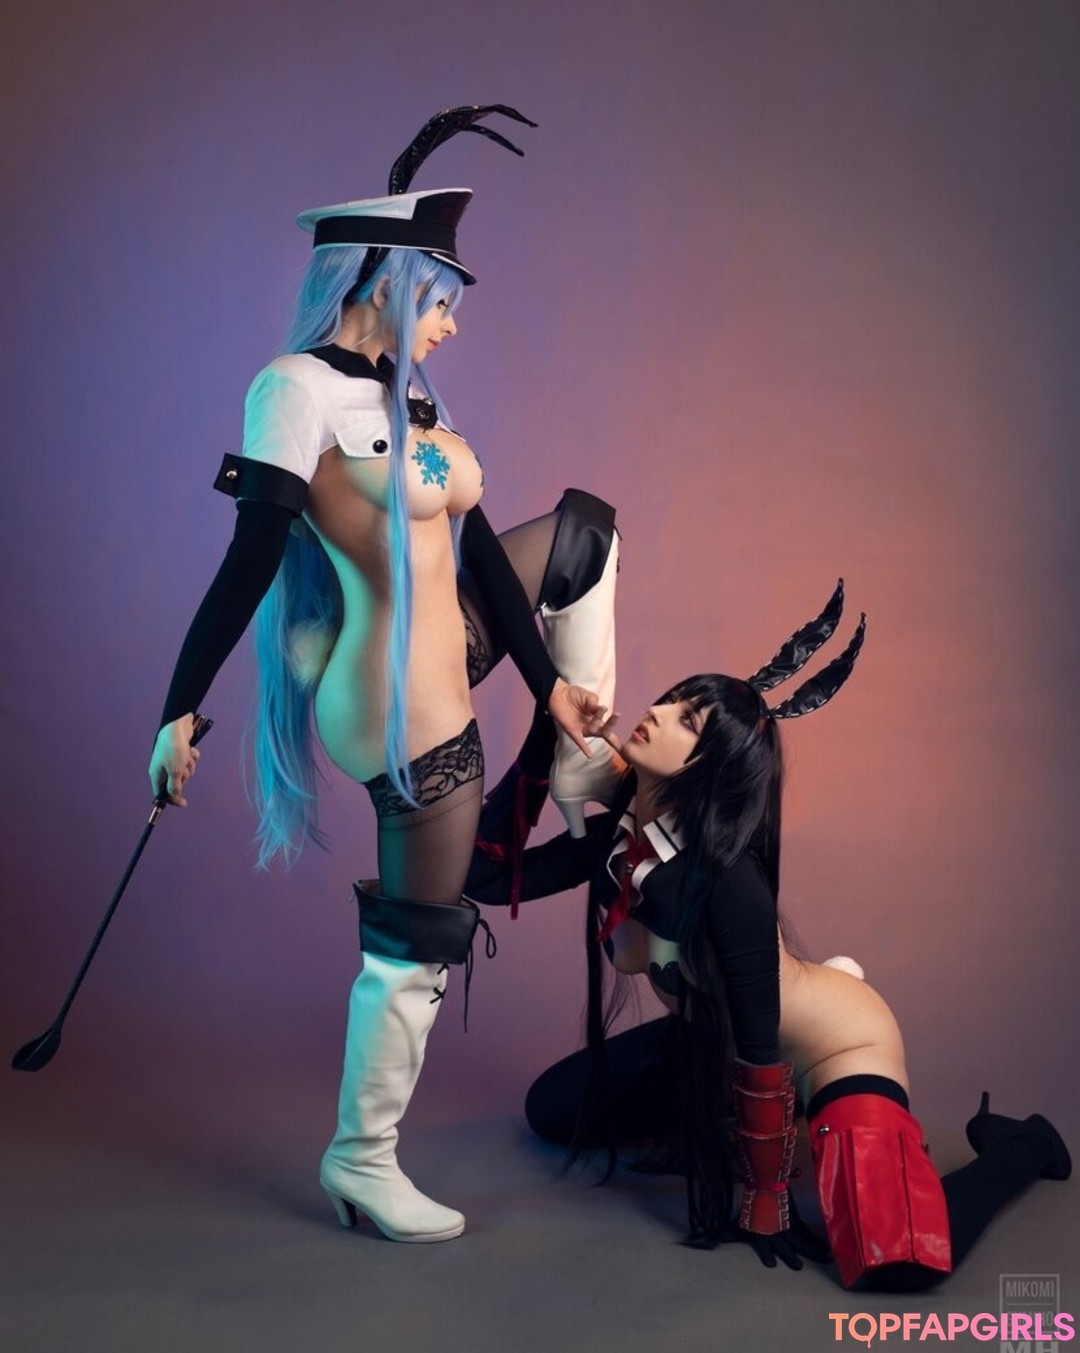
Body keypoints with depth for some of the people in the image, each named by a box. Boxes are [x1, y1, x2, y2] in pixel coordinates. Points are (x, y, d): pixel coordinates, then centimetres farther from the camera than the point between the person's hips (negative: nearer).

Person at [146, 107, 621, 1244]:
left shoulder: (409, 395, 8)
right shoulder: (297, 388, -17)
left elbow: (474, 542, 9)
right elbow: (249, 562, -22)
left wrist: (547, 680, 10)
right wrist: (181, 711, -23)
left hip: (440, 662, 9)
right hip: (403, 706, -9)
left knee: (585, 527, 22)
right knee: (424, 934, 2)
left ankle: (585, 769, 23)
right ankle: (361, 1160, 23)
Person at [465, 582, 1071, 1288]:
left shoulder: (727, 880, -34)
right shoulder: (614, 840, -13)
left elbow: (760, 1041, -27)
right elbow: (483, 879, -10)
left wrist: (766, 1201, -19)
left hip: (837, 1045, -7)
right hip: (714, 1036, 7)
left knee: (895, 1262, -23)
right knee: (555, 1107, 6)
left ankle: (1018, 1145, 7)